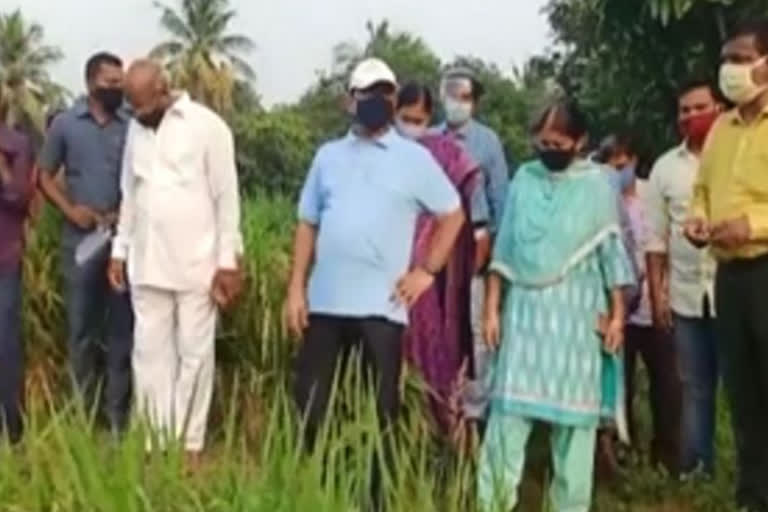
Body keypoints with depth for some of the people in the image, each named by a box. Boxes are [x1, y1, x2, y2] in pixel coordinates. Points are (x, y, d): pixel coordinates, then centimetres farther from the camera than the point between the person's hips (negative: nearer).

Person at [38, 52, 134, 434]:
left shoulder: (132, 127, 2)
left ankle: (118, 415, 12)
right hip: (80, 240, 0)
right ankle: (85, 413, 18)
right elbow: (45, 176, 7)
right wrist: (69, 209, -8)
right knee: (82, 327, 7)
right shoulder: (65, 124, 3)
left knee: (121, 328, 4)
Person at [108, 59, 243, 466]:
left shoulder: (207, 126, -8)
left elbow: (226, 198, -8)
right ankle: (155, 442, 14)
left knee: (194, 355, 3)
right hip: (147, 265, 5)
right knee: (149, 353, 6)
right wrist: (119, 251, 11)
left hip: (196, 265, -5)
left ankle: (190, 444, 13)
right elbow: (130, 196, 16)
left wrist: (228, 262, -11)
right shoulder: (136, 130, 9)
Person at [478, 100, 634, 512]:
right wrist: (492, 308, 5)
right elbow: (504, 248, 9)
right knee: (509, 406, -3)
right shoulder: (524, 179, 7)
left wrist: (617, 315, -1)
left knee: (576, 410, 3)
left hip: (577, 314, -1)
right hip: (524, 310, 2)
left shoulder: (597, 184, 2)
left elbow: (612, 251, 2)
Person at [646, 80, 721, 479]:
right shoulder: (665, 167, 9)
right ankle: (694, 472, 18)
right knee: (695, 389, 11)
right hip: (685, 295, 3)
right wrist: (656, 295, 6)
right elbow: (656, 239, 10)